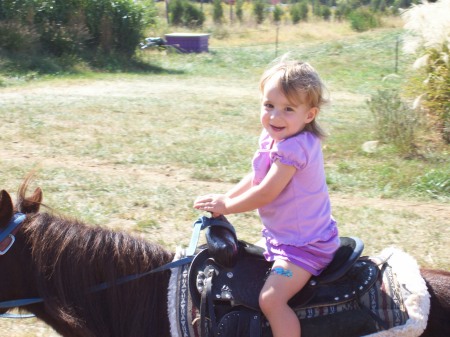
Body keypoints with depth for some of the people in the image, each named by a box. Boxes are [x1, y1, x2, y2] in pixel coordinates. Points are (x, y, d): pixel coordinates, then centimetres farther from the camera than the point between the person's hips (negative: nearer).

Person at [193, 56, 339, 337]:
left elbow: (265, 193, -24)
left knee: (271, 299, -23)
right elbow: (255, 179, 16)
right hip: (281, 237, 10)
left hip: (304, 245, -10)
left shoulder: (294, 148, -26)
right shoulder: (273, 138, 4)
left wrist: (227, 206, -12)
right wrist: (224, 198, 5)